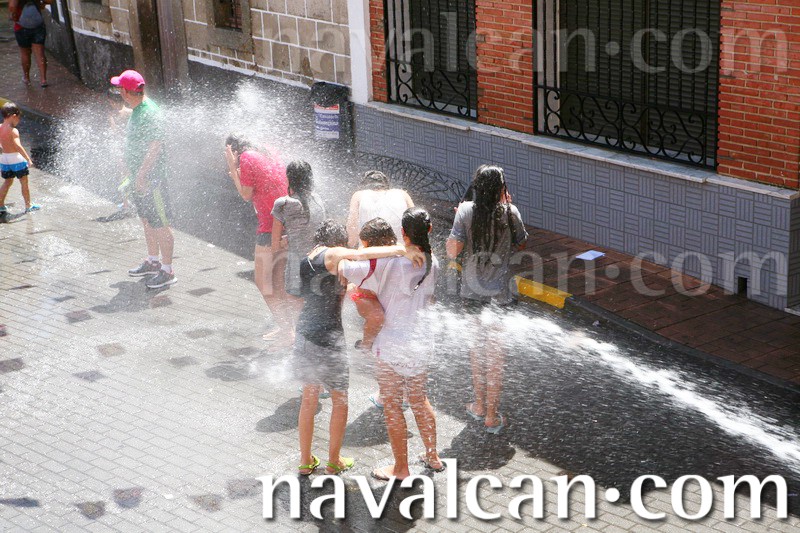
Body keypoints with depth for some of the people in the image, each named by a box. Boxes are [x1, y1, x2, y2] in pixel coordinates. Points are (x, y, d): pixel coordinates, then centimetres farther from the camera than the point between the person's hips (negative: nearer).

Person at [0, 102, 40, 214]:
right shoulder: (13, 131, -18)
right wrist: (28, 159, -30)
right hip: (16, 158, -7)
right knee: (24, 183, 7)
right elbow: (18, 146, -28)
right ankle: (28, 206, 14)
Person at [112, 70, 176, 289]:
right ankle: (153, 261, 35)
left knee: (160, 225, -3)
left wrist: (141, 174, -25)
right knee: (147, 220, 21)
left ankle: (167, 271, 2)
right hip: (139, 175, 11)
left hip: (151, 178, -10)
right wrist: (129, 166, 24)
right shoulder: (136, 111, 9)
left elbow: (155, 148, -25)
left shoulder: (150, 114, -22)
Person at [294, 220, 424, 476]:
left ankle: (305, 461, 25)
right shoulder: (332, 255, -12)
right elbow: (363, 254, -29)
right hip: (328, 339, -7)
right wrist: (402, 250, -29)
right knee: (340, 400, 11)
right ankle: (334, 462, 20)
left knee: (309, 399, 18)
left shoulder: (305, 261, 11)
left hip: (305, 337, 7)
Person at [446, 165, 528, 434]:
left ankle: (479, 405, 31)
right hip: (500, 293, -1)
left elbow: (452, 251, -14)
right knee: (495, 354, 8)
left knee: (477, 346, 21)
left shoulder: (466, 211, -12)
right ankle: (492, 417, 14)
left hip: (472, 291, 1)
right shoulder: (510, 213, -11)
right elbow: (521, 244, 5)